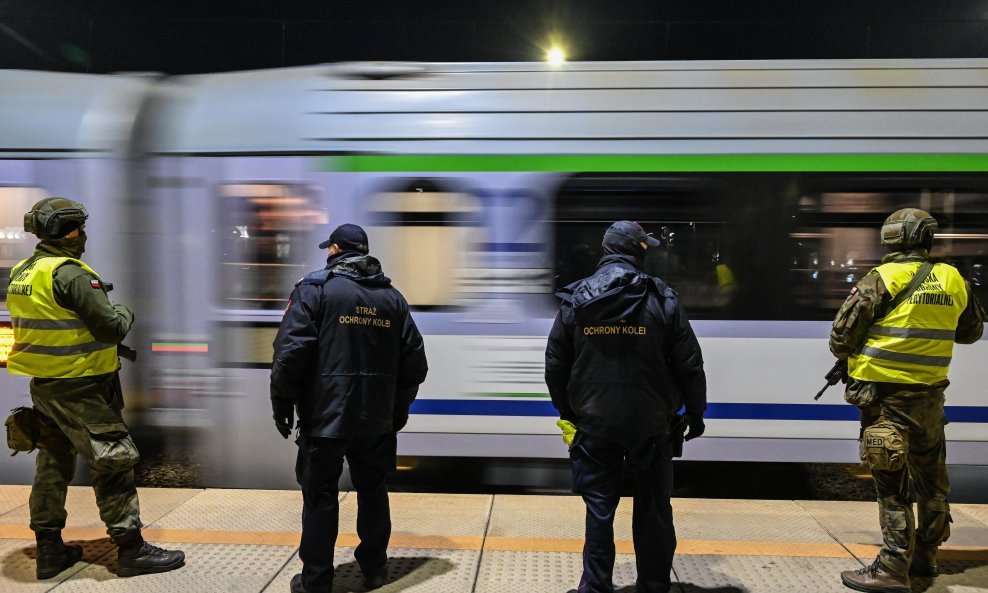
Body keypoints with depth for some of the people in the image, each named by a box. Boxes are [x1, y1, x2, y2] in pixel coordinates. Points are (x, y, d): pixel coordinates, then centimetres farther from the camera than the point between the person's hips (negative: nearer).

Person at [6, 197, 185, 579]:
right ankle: (131, 550, 5)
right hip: (79, 390, -9)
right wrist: (125, 314, 0)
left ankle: (49, 550, 27)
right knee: (113, 462, -2)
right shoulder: (71, 274, -19)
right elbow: (111, 329, -21)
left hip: (43, 386, 9)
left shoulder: (22, 273, 8)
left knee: (53, 463, 17)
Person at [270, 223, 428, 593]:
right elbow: (414, 358, 8)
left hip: (324, 415, -4)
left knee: (320, 496, 7)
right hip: (378, 418, 4)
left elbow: (290, 351, -15)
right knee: (373, 490, 17)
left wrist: (282, 403, -3)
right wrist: (399, 407, 18)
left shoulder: (315, 288, -6)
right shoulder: (392, 296, 8)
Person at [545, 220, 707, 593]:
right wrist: (695, 413, 10)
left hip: (594, 425, 1)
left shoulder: (574, 301, -2)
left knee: (599, 510, 11)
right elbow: (690, 364, -4)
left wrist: (567, 412, 15)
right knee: (653, 509, 14)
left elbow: (554, 364, 2)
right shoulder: (662, 299, -7)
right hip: (650, 425, -1)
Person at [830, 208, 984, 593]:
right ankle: (925, 556, 34)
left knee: (892, 484, 0)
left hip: (884, 395, -5)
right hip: (929, 395, 5)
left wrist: (849, 356, 10)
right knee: (932, 480, 19)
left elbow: (842, 336, -11)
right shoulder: (953, 280, 3)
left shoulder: (881, 279, -11)